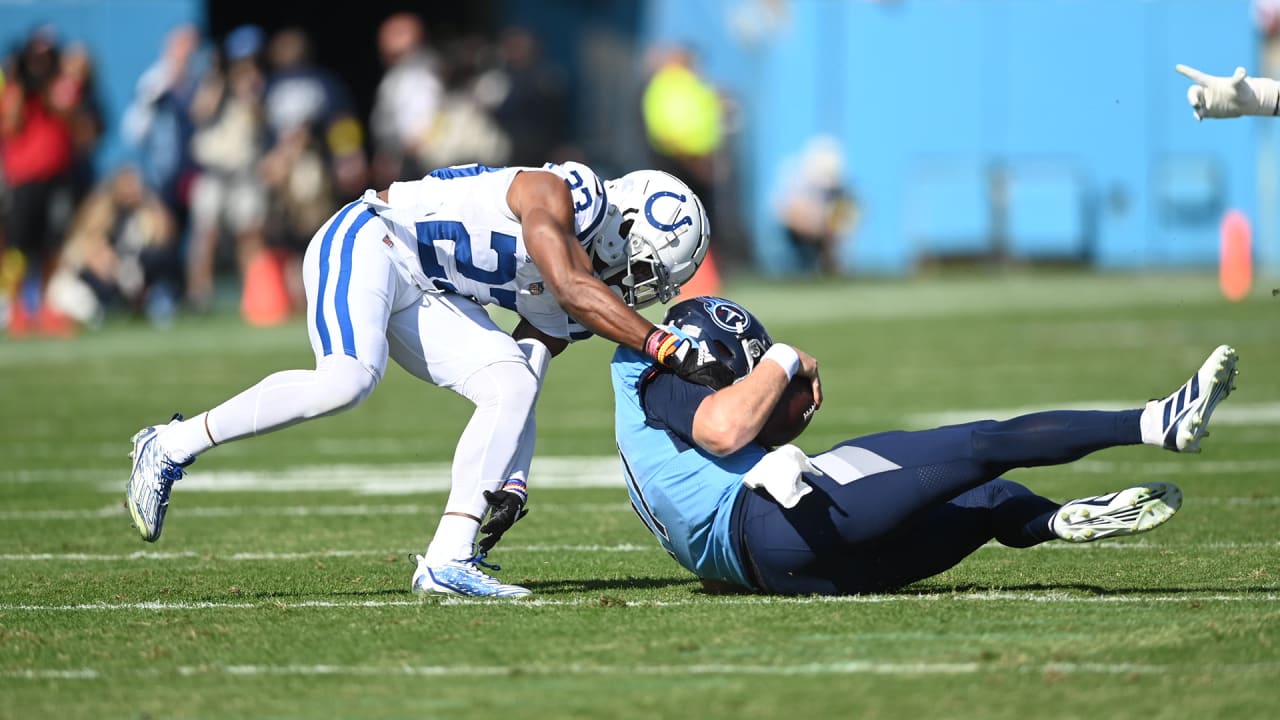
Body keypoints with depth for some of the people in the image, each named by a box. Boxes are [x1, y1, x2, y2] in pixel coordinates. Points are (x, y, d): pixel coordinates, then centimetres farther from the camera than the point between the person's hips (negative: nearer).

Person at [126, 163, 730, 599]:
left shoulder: (567, 309, 11)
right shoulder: (561, 194, -14)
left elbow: (520, 386, 11)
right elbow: (573, 289, -30)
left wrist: (513, 482, -1)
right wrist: (671, 350, -34)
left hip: (424, 295, 9)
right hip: (368, 244, -9)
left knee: (511, 387, -8)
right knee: (347, 382, -31)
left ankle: (447, 561, -11)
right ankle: (171, 447, -17)